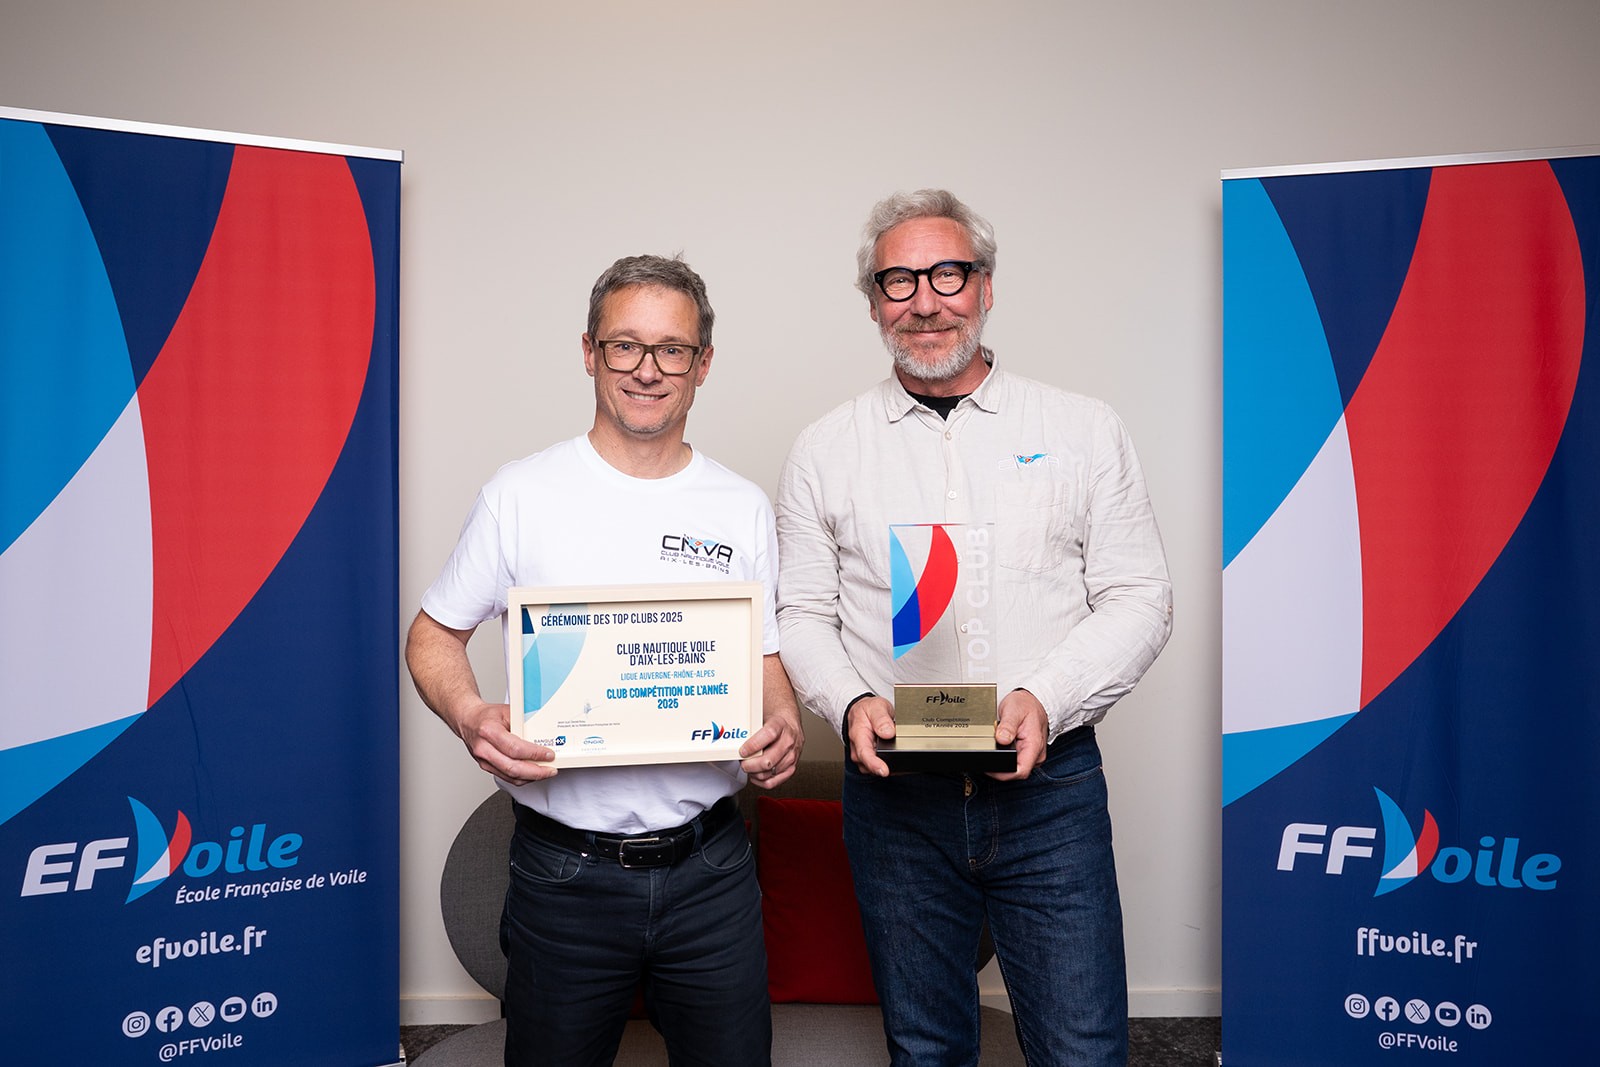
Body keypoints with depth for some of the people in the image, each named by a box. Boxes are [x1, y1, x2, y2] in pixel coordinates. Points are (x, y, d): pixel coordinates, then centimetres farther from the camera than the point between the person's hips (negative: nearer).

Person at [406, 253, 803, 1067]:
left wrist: (781, 728, -12)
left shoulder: (743, 509, 4)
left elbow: (766, 660, 10)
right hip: (565, 870, -1)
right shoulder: (522, 493, -3)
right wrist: (471, 717, -17)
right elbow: (434, 635, 4)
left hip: (709, 868, 2)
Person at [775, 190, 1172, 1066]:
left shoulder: (1084, 430, 3)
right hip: (894, 795, 1)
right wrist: (850, 701, -13)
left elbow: (1139, 599, 1)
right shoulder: (825, 450, 6)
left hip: (1048, 787, 0)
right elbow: (800, 612, 6)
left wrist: (1046, 700, -14)